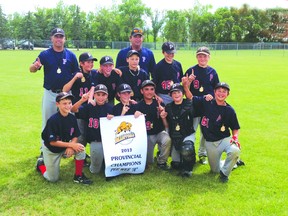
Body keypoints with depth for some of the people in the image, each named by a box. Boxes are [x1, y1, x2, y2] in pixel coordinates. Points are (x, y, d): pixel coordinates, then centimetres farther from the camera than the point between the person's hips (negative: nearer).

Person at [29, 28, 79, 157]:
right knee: (47, 121, 9)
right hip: (50, 93, 0)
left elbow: (77, 73, 6)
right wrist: (35, 66, -35)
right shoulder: (45, 54, -2)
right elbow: (32, 70, -12)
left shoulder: (71, 55, 1)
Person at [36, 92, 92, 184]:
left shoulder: (72, 118, -12)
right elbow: (52, 142, -26)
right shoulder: (53, 120, -27)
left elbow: (75, 136, -5)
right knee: (53, 179, 4)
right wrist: (71, 145, -29)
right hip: (51, 150, -4)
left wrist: (71, 147, -26)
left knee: (81, 149, -24)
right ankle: (41, 164, 34)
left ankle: (78, 176, -6)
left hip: (66, 146, 4)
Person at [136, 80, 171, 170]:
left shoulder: (159, 104, -4)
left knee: (167, 140, -35)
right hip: (146, 135, 1)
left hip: (160, 132, 0)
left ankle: (161, 162, -10)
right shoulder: (138, 106, -3)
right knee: (148, 162, 2)